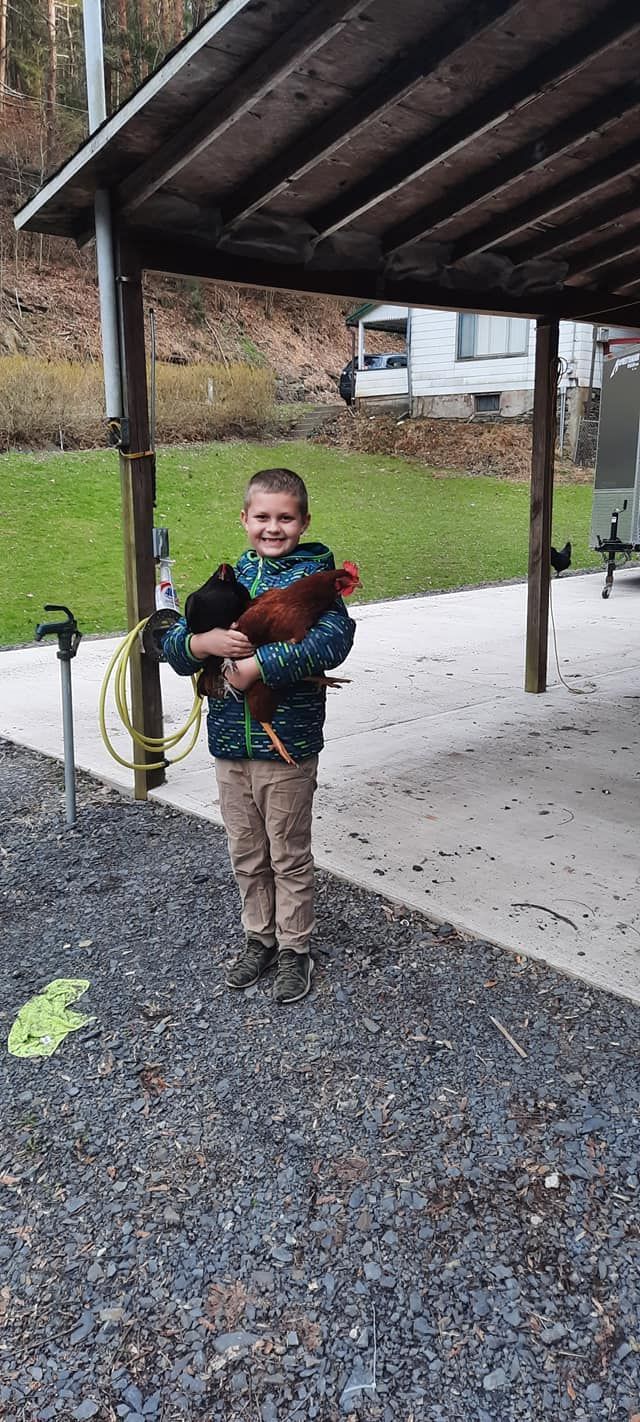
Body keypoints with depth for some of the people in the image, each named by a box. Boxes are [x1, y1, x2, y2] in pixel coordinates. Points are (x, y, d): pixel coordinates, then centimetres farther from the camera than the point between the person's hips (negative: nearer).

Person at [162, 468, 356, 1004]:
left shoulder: (313, 576, -8)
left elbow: (334, 639, -27)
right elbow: (174, 647, 4)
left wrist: (257, 666, -28)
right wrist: (204, 642, -19)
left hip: (288, 747, -5)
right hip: (230, 744, 5)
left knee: (289, 857, 10)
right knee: (247, 855, 18)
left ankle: (295, 948, 29)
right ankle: (259, 938, 37)